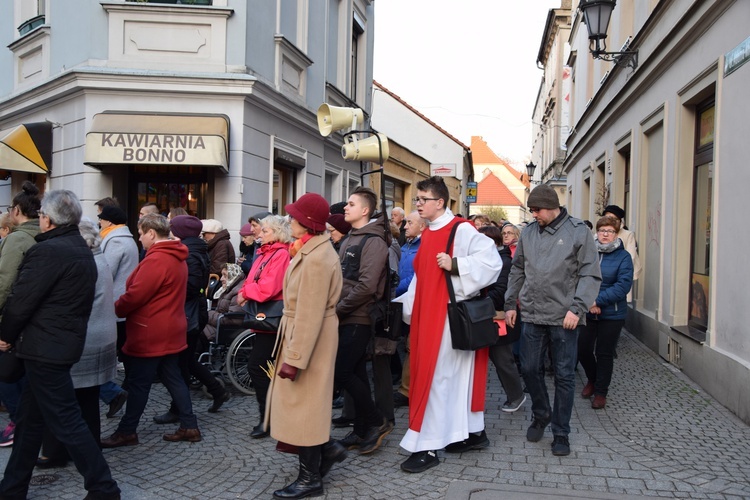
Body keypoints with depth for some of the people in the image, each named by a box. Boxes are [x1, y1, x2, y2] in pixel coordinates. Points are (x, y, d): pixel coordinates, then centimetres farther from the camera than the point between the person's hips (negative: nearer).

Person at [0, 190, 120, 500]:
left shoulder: (48, 251, -18)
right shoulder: (82, 250, 12)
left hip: (45, 347, -10)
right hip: (66, 342, 10)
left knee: (66, 422, -2)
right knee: (30, 419, 18)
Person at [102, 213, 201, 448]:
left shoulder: (156, 260, -20)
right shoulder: (177, 258, 12)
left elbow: (135, 295, -21)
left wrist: (114, 309, -3)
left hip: (150, 334, -10)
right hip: (170, 332, 10)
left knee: (138, 383, 2)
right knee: (173, 378, 14)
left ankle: (126, 431, 14)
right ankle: (189, 426, 17)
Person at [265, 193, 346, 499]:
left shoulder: (316, 258, -23)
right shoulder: (311, 250, 10)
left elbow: (310, 313, -25)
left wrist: (295, 357, -23)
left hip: (310, 338, -10)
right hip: (300, 332, 10)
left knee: (303, 403, 2)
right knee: (299, 402, 18)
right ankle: (327, 448, 31)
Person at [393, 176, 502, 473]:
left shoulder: (461, 229, -12)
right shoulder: (428, 234, 14)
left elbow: (492, 259, -20)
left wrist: (455, 264, -25)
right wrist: (407, 306, 12)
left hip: (448, 315, -8)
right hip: (427, 315, 9)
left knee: (436, 376, -6)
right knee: (454, 374, 15)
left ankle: (427, 446, 2)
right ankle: (473, 432, 27)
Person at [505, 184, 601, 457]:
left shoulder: (578, 231, -5)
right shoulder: (529, 232, 8)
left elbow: (591, 274, -7)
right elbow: (518, 270, 17)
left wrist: (577, 307, -17)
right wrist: (510, 303, 15)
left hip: (564, 318, -4)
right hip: (532, 315, 4)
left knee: (564, 376, 4)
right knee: (530, 369, 10)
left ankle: (561, 433, 18)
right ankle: (541, 415, 34)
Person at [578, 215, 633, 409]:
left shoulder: (623, 257, -5)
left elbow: (623, 285, -14)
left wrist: (598, 300, -20)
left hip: (612, 314, -2)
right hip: (587, 312, 2)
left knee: (604, 353, 5)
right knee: (583, 349, 7)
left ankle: (601, 392, 22)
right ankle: (592, 380, 35)